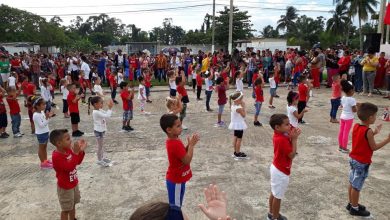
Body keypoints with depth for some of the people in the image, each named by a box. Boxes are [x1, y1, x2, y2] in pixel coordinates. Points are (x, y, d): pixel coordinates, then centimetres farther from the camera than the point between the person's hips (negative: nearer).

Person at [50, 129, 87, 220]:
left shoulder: (68, 150, -5)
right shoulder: (56, 156, -30)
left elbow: (78, 162, 3)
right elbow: (69, 167, -37)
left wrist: (81, 151, -13)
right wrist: (75, 153, -41)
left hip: (74, 184, 8)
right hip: (65, 188, -8)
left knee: (73, 205, 26)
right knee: (66, 209, 9)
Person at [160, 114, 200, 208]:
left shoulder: (172, 141, 2)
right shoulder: (175, 144, -29)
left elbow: (183, 153, 10)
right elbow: (187, 160, -26)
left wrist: (189, 144, -5)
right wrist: (191, 145, -19)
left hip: (177, 179, 9)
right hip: (176, 180, -9)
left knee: (177, 204, 22)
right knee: (175, 206, 4)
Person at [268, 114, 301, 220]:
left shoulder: (278, 135, -1)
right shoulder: (283, 140, -29)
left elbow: (287, 148, 5)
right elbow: (292, 155, -24)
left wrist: (291, 137, -10)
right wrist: (294, 139, -23)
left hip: (276, 168, 9)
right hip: (281, 172, -9)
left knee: (274, 193, 22)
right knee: (278, 196, 8)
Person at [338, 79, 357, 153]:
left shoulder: (343, 98, 2)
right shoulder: (352, 99, -19)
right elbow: (354, 110, -18)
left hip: (342, 116, 7)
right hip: (349, 118, -7)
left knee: (341, 132, 12)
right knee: (346, 133, 0)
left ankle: (340, 146, 23)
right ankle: (344, 148, 8)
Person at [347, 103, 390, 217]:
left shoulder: (356, 126, 0)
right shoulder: (368, 131, -23)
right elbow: (374, 147, -14)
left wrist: (374, 133, 15)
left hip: (353, 159, 8)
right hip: (362, 163, -8)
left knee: (352, 183, 18)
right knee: (357, 186, 5)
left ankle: (351, 204, 33)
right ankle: (354, 208, 18)